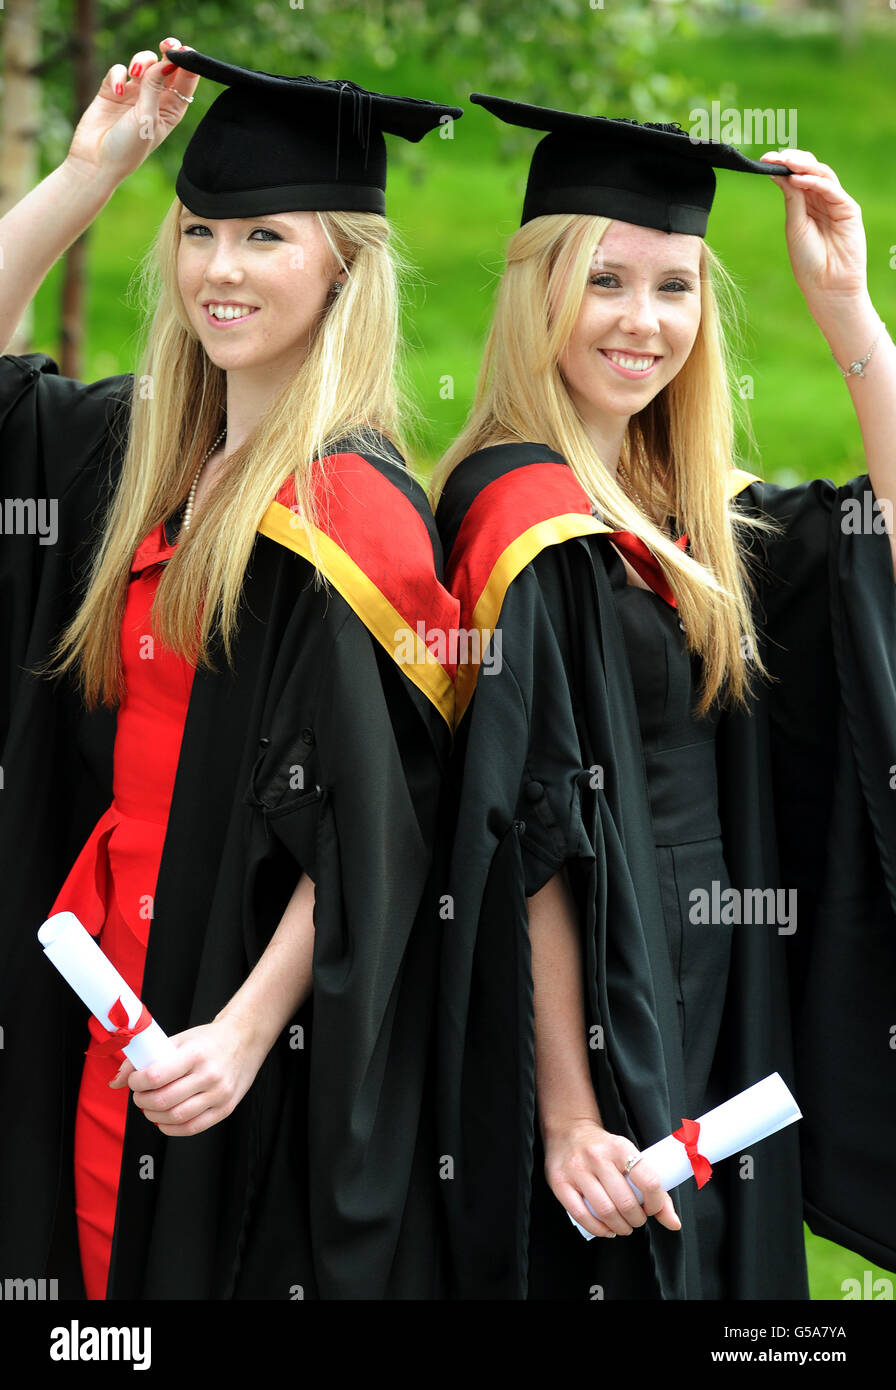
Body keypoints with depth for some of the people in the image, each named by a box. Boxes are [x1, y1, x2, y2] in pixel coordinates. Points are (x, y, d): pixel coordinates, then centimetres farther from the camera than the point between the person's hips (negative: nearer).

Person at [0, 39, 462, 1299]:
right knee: (111, 1245, 14)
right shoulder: (140, 448, 8)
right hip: (116, 977, 7)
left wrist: (249, 1028, -23)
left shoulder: (352, 508, -15)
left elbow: (369, 830, -18)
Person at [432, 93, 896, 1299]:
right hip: (604, 1019, -8)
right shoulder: (523, 514, -16)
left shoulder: (689, 511, 8)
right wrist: (568, 1112, -22)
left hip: (716, 1006, 8)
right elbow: (528, 842, -20)